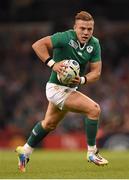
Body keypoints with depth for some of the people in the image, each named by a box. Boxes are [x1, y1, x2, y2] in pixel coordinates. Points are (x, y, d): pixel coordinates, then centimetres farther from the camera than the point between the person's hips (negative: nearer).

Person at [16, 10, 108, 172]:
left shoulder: (94, 44, -5)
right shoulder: (66, 37, -23)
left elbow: (96, 72, -5)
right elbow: (37, 45, -24)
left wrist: (82, 80, -23)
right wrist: (52, 63, -32)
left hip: (70, 89, 8)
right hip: (57, 88, -8)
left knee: (49, 124, 26)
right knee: (94, 109, -19)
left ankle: (25, 151, 45)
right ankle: (92, 153, -8)